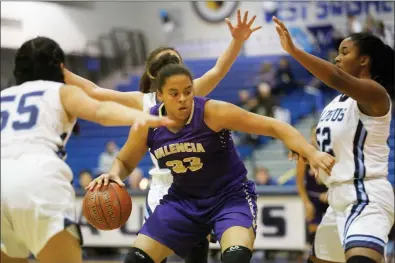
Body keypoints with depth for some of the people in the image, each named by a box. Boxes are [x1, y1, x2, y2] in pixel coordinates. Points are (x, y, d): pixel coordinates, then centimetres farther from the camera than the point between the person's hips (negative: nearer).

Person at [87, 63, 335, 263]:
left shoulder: (213, 112, -23)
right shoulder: (147, 125, -10)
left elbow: (274, 126, -23)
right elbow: (125, 162, 9)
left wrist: (311, 153, -36)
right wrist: (113, 175, -15)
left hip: (231, 194, -4)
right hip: (184, 198, 5)